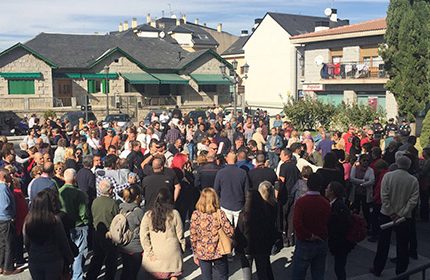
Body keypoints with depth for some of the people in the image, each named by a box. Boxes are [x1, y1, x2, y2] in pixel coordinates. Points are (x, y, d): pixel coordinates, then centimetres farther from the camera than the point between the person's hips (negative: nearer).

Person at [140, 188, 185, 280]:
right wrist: (182, 249, 12)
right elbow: (180, 235, -2)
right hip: (172, 252, 0)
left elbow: (143, 236, -7)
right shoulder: (174, 214, -7)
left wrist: (149, 252, 0)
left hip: (156, 254, 1)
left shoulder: (148, 215, -5)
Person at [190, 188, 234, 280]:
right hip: (218, 252, -1)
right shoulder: (220, 214, -14)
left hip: (202, 252, 1)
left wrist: (195, 253, 5)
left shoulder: (196, 215, -11)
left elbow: (193, 236, -6)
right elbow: (230, 232, -14)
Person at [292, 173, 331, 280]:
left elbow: (297, 223, -27)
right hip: (322, 244, 4)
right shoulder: (326, 203, -5)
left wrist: (309, 236, -16)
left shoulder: (301, 202, -17)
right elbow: (328, 223, 3)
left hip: (305, 244, -4)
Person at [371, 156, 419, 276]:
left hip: (386, 215, 0)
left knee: (383, 244, 11)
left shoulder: (388, 176, -9)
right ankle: (400, 272, 19)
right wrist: (401, 214, -11)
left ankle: (377, 269, 20)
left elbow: (384, 196, -13)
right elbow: (413, 200, -11)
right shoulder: (414, 180, -6)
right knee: (402, 245, 11)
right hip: (405, 217, 0)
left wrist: (392, 213, -8)